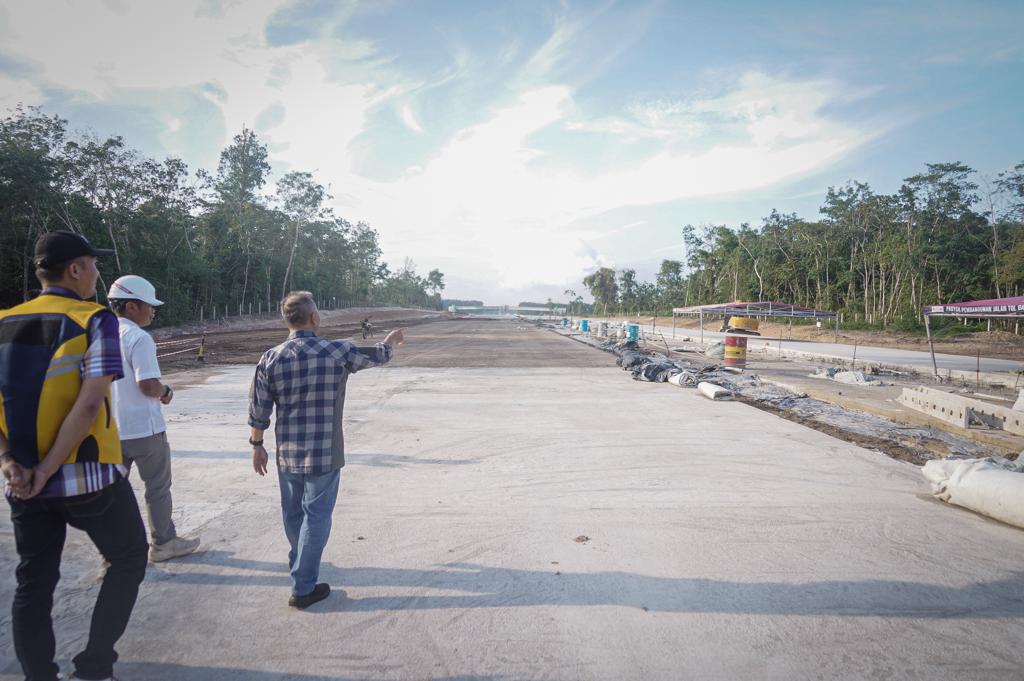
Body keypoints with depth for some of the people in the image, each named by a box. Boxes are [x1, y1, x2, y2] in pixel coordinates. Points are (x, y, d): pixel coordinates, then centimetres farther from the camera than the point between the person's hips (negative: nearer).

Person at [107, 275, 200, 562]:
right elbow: (149, 385, -25)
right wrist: (166, 391, -4)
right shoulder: (139, 338, -18)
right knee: (157, 487, 9)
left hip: (111, 429, 7)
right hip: (144, 428, -7)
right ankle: (163, 543, 22)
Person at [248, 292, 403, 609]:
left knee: (293, 512, 22)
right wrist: (391, 340, 25)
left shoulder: (271, 358, -6)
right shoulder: (337, 352, -13)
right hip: (324, 454, -4)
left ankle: (298, 560, 47)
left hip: (287, 454, 4)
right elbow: (378, 356, 4)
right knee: (316, 517, 7)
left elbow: (259, 410, 0)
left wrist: (257, 444, 14)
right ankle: (303, 588, 15)